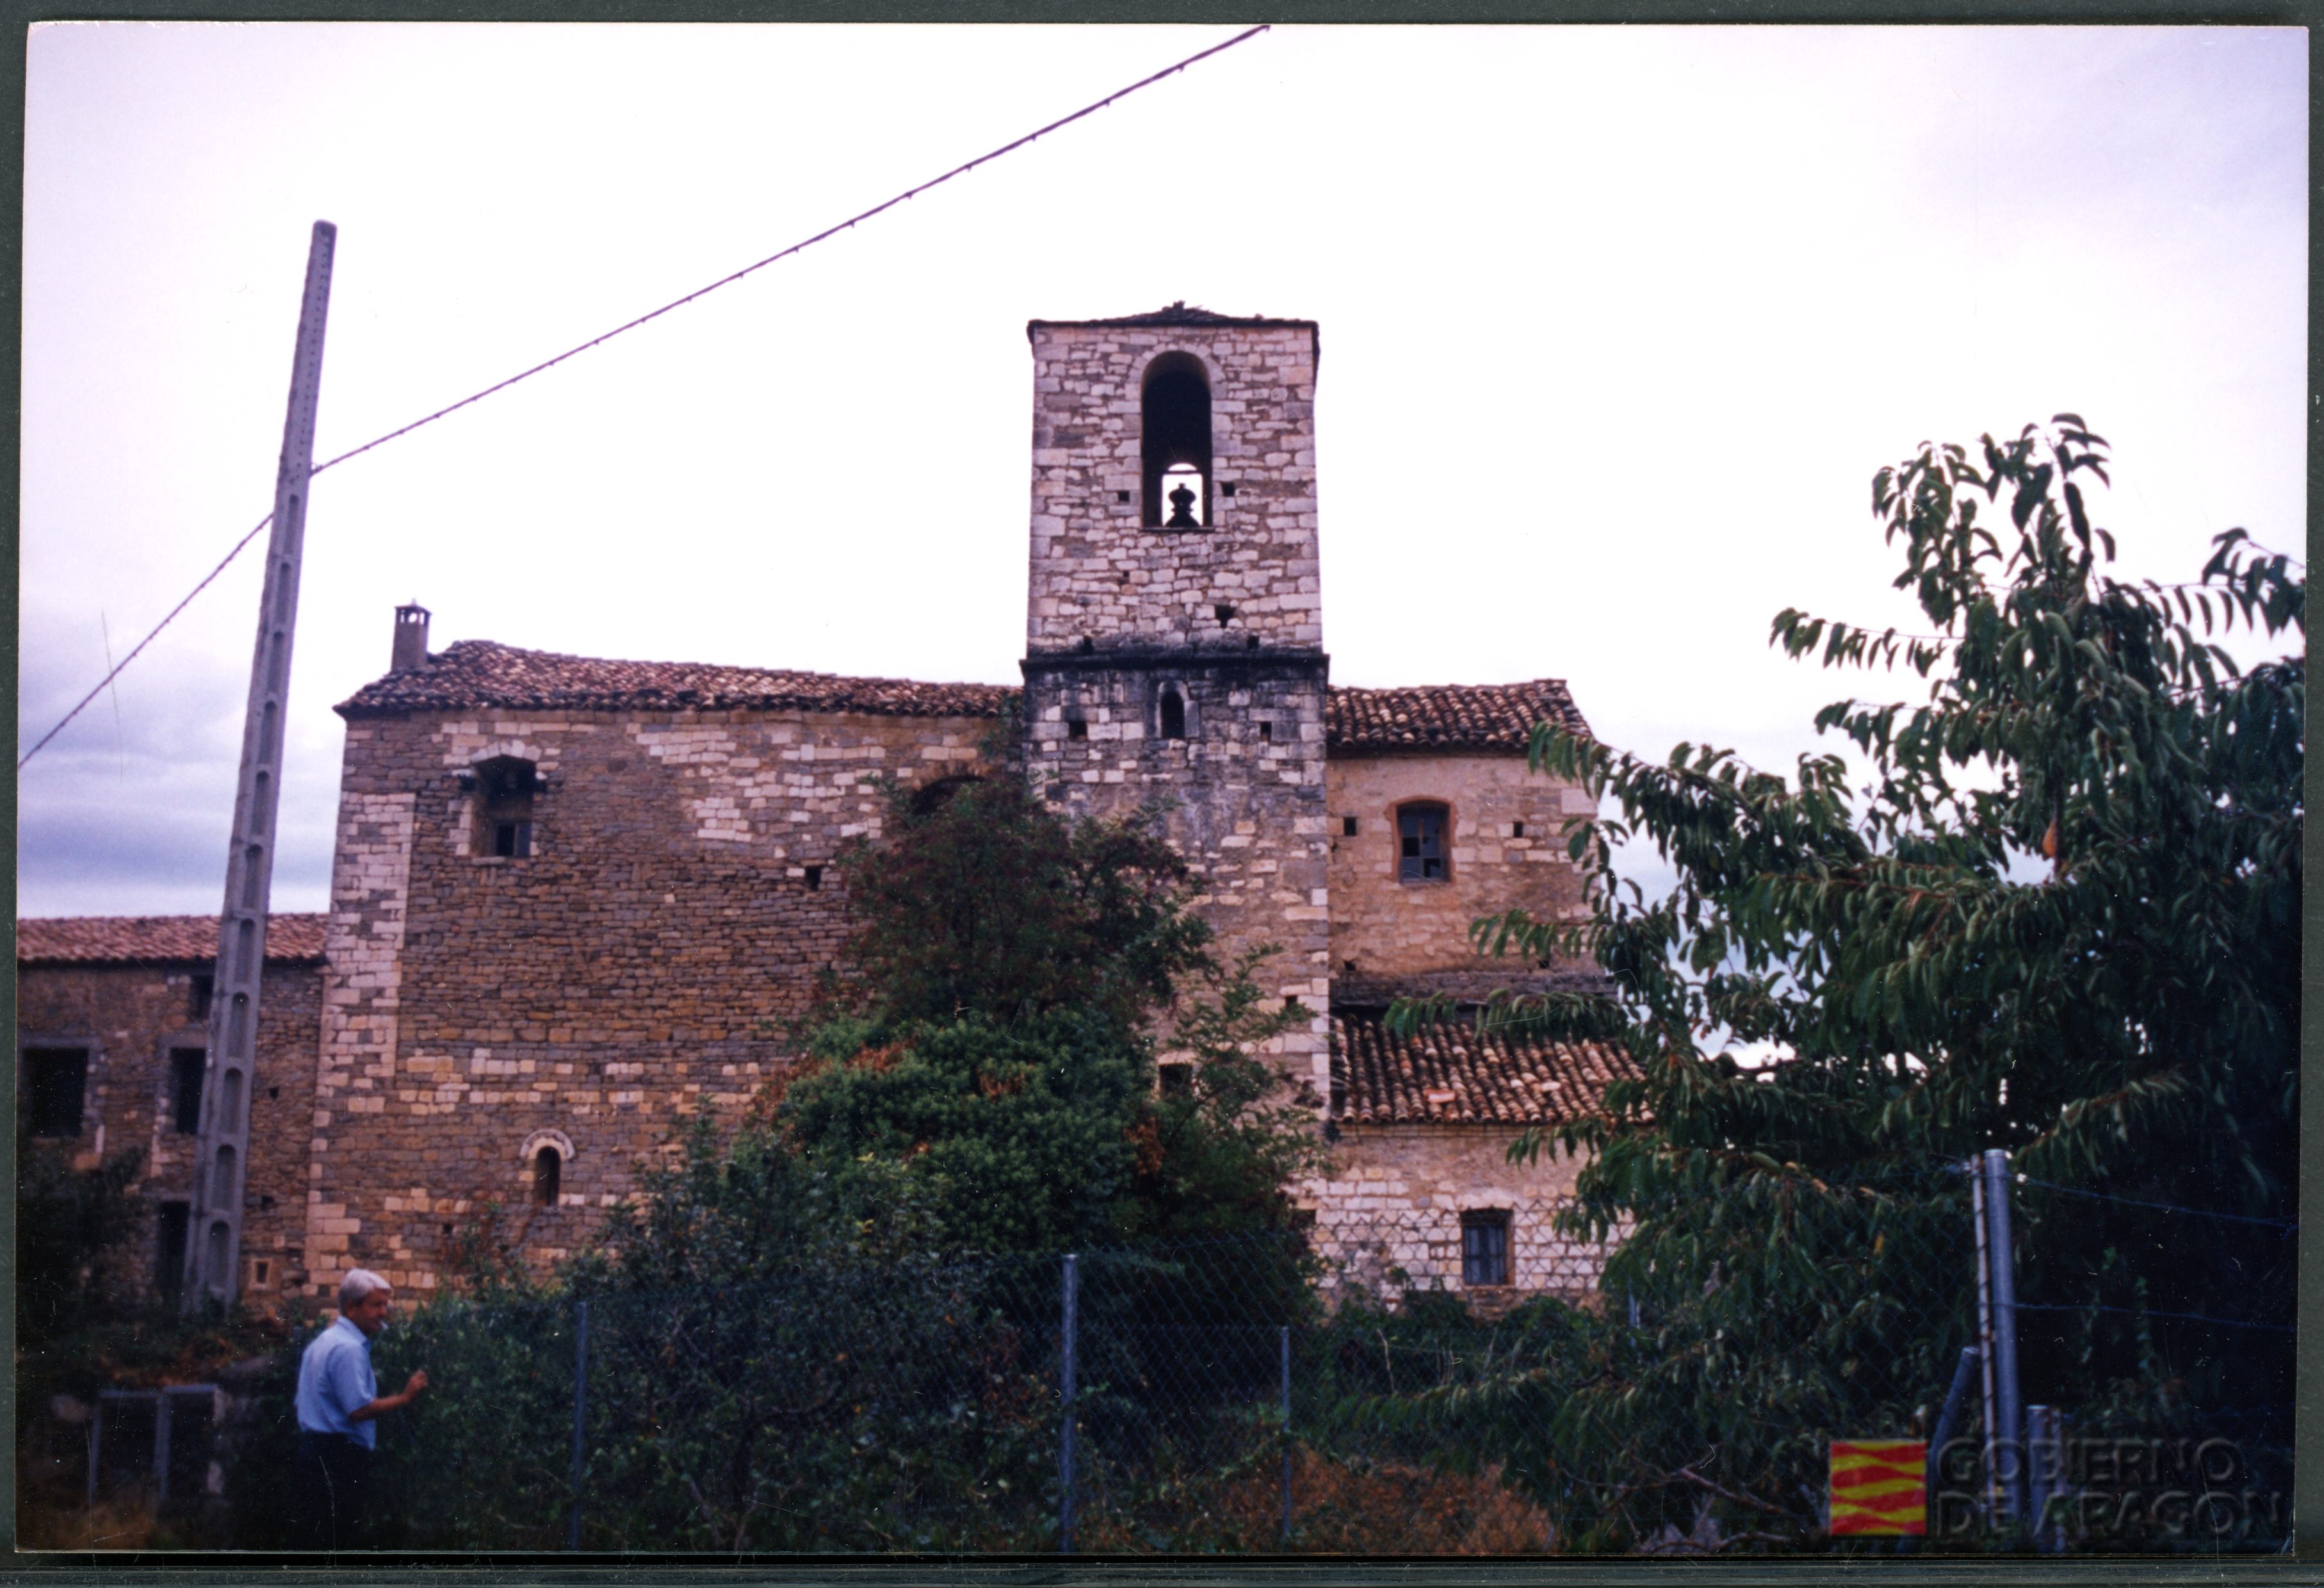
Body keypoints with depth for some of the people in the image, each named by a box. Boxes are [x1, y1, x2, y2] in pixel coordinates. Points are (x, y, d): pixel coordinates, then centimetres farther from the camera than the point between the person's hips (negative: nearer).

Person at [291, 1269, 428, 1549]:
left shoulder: (325, 1341, 17)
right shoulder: (349, 1348, -17)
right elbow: (359, 1409, -22)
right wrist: (405, 1398, -15)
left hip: (316, 1450, 11)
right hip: (339, 1458, -11)